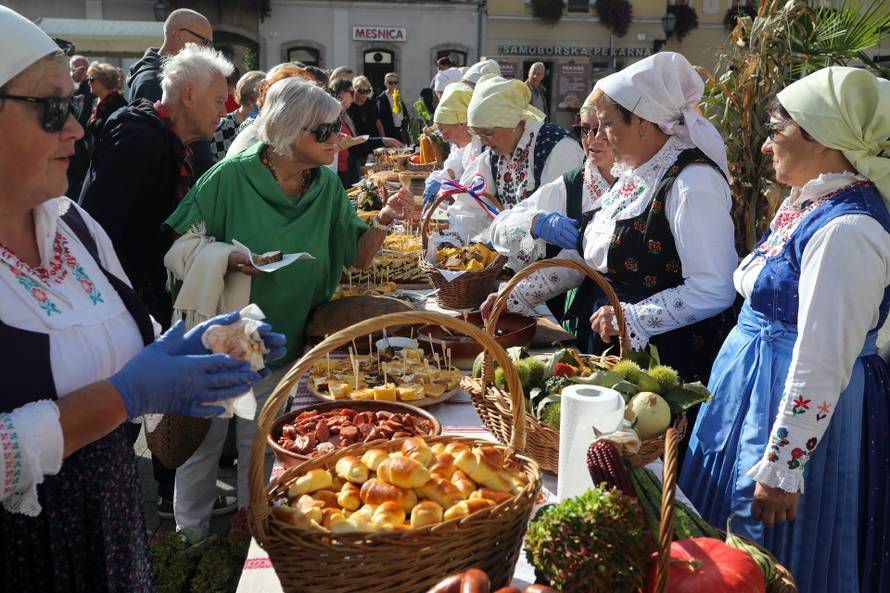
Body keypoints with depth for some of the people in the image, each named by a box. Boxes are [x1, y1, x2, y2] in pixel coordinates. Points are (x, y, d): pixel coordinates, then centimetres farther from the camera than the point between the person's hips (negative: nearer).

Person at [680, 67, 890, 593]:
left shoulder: (846, 230, -23)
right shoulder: (806, 203, 7)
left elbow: (822, 364, -25)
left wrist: (781, 468, -22)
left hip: (800, 411, -9)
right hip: (755, 389, 9)